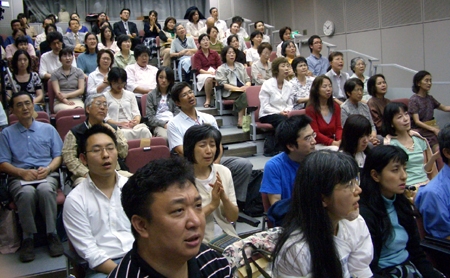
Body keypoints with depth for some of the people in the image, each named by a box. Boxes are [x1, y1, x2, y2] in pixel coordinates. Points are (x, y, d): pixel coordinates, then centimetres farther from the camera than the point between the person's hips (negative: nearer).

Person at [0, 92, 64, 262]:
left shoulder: (48, 129, 21)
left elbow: (58, 156, 14)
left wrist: (47, 169, -8)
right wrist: (22, 172, -11)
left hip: (47, 174, 1)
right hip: (19, 177, 0)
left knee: (45, 189, -37)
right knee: (27, 193, -37)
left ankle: (52, 235, -26)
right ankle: (28, 239, -23)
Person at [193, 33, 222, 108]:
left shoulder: (214, 53, 17)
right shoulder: (197, 55, 6)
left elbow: (220, 65, 11)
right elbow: (198, 69, -4)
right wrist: (209, 72, -20)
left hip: (215, 73, 3)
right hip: (202, 74, -2)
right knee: (209, 78, -41)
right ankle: (208, 100, -31)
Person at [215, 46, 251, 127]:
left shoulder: (240, 66, 26)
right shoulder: (221, 69, 9)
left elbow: (247, 79, 21)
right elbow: (224, 85, -4)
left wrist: (247, 86, -5)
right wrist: (238, 89, -17)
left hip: (243, 90, 4)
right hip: (230, 93, -4)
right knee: (245, 95, -35)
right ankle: (240, 120, -36)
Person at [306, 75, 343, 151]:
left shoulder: (336, 107, 9)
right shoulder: (310, 109, -10)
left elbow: (338, 127, 5)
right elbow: (315, 133, -12)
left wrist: (340, 141, -16)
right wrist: (333, 143, -21)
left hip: (333, 144, 5)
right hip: (317, 144, -5)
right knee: (335, 150, -31)